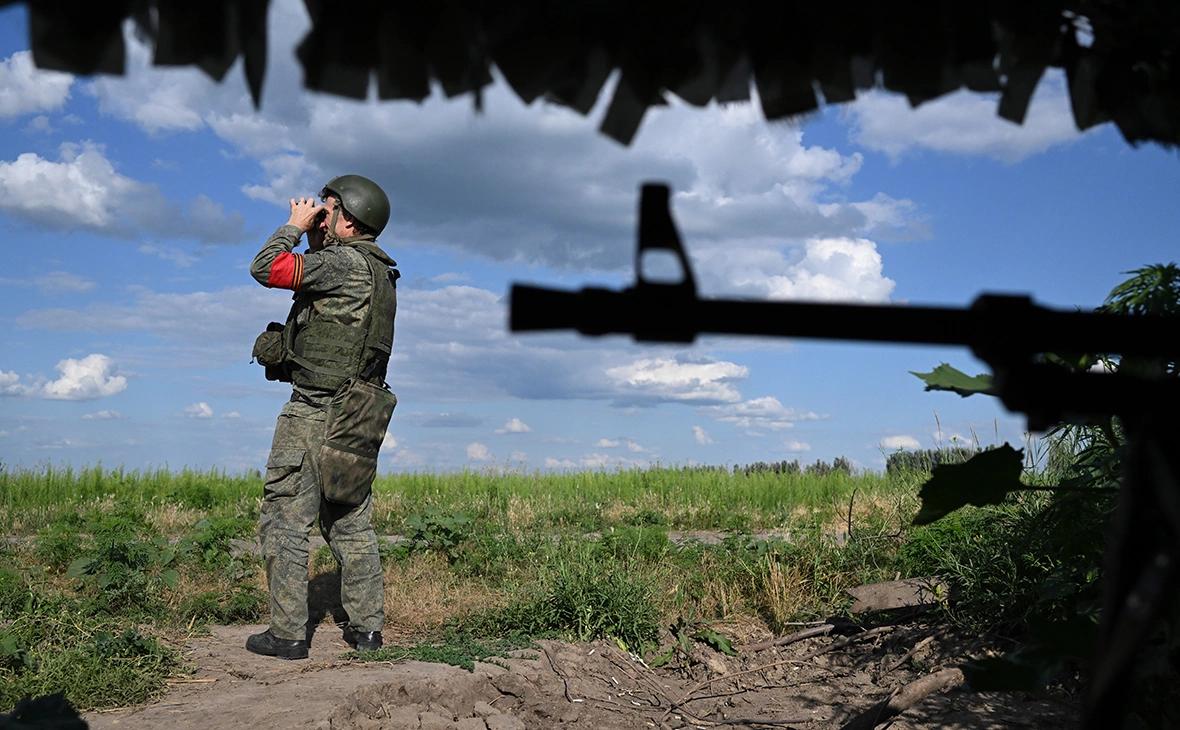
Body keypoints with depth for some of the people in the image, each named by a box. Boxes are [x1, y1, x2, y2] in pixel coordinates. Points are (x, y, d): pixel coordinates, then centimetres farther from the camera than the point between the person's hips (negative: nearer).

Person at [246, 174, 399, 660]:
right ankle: (366, 626, 14)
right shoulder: (381, 273, 16)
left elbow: (266, 268, -16)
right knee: (350, 523, 13)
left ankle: (288, 633, 0)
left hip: (315, 411, -9)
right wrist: (314, 237, 20)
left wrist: (296, 225, -2)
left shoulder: (345, 263, -13)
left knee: (284, 519, -2)